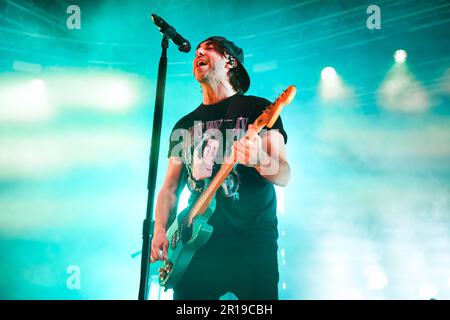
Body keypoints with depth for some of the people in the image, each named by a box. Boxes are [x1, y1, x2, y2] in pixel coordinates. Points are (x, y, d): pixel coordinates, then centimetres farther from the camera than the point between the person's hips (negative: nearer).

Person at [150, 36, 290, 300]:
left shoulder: (258, 108, 4)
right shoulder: (184, 125, 18)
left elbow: (283, 175, -4)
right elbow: (171, 186, 16)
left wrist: (257, 159, -26)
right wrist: (160, 231, -1)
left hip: (253, 241, -3)